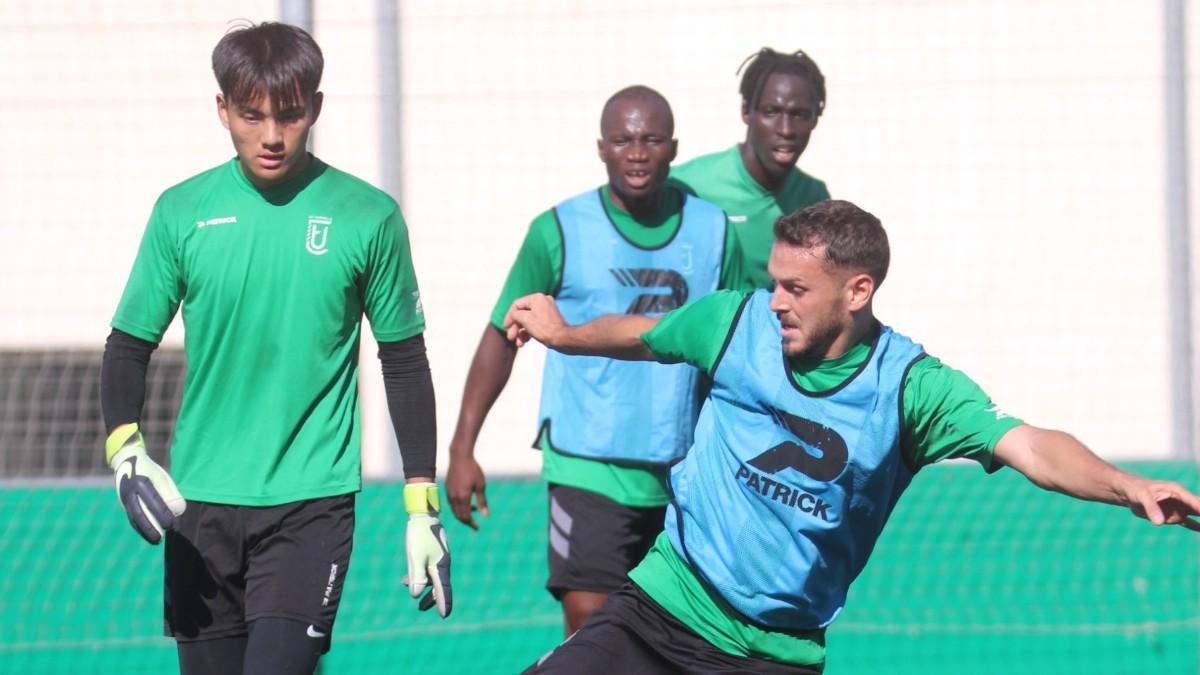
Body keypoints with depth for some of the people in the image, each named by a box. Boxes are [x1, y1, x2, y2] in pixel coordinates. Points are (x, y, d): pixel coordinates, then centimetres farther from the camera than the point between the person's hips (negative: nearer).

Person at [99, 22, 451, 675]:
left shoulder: (368, 217, -2)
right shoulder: (182, 212, 2)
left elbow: (405, 363, 5)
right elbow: (128, 346, 8)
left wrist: (422, 506, 2)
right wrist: (124, 447, -11)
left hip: (312, 503, -3)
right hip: (199, 500, 3)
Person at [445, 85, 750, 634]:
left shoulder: (713, 232, 4)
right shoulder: (560, 232, -3)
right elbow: (503, 337, 3)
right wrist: (462, 449, -1)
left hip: (684, 476, 3)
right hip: (586, 468, -3)